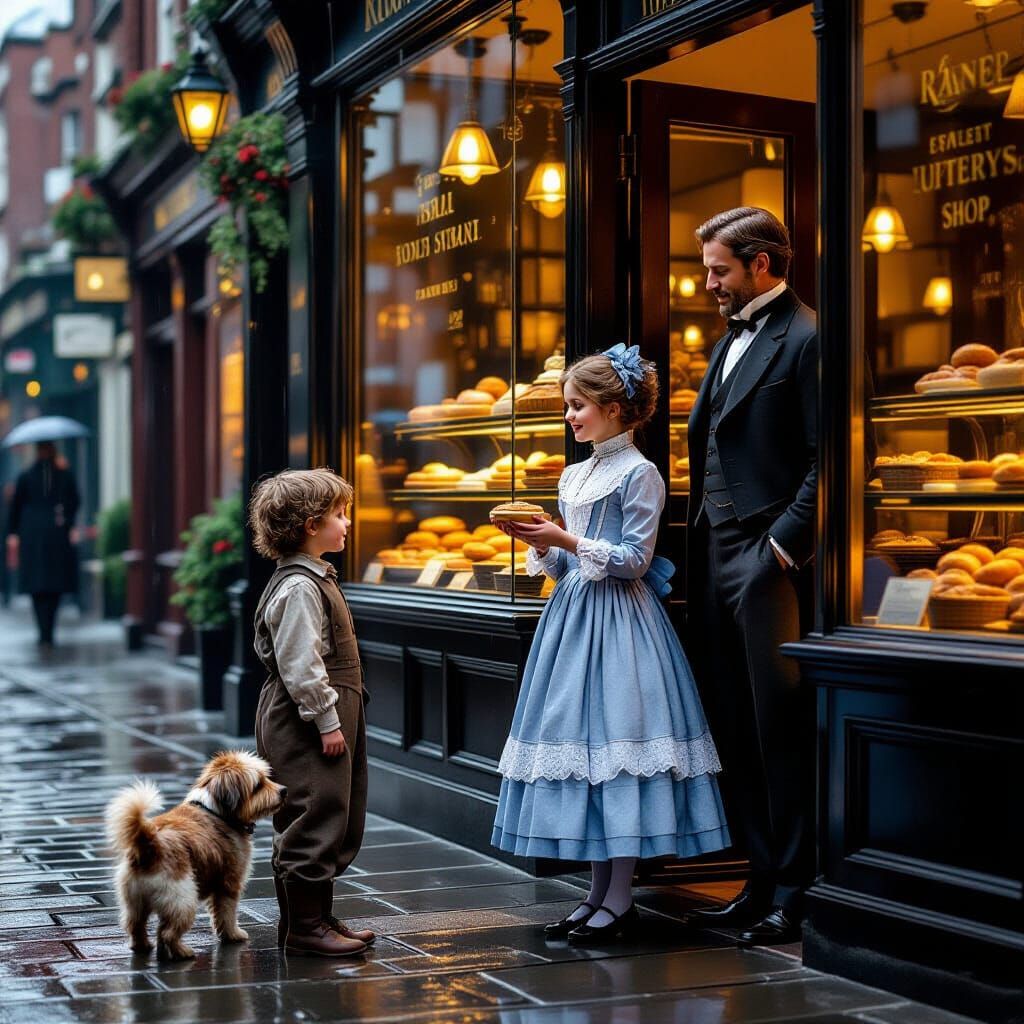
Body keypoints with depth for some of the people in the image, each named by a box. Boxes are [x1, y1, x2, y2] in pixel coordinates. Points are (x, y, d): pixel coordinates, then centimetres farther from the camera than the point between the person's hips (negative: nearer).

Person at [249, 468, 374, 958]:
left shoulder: (313, 578, 15)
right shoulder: (298, 587, -18)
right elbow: (299, 665, -23)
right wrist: (326, 720, -20)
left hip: (325, 720, 11)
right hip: (307, 724, -11)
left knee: (334, 823, 16)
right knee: (314, 821, -6)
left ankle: (317, 917, 25)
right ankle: (304, 927, 2)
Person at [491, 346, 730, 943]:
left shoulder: (639, 474, -8)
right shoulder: (573, 477, 15)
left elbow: (635, 559, -13)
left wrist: (567, 542, -17)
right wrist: (542, 548, -1)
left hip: (620, 623, -8)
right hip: (575, 615, 8)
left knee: (617, 739, -7)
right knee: (581, 742, 8)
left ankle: (620, 899, 0)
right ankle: (599, 893, 15)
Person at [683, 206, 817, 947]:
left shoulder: (803, 339, -8)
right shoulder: (731, 341, 20)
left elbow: (823, 459, -14)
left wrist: (785, 542, -18)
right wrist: (697, 545, 12)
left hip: (768, 560, -9)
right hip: (717, 558, 9)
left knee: (780, 726, -3)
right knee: (736, 728, 11)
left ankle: (794, 895, 5)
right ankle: (763, 884, 20)